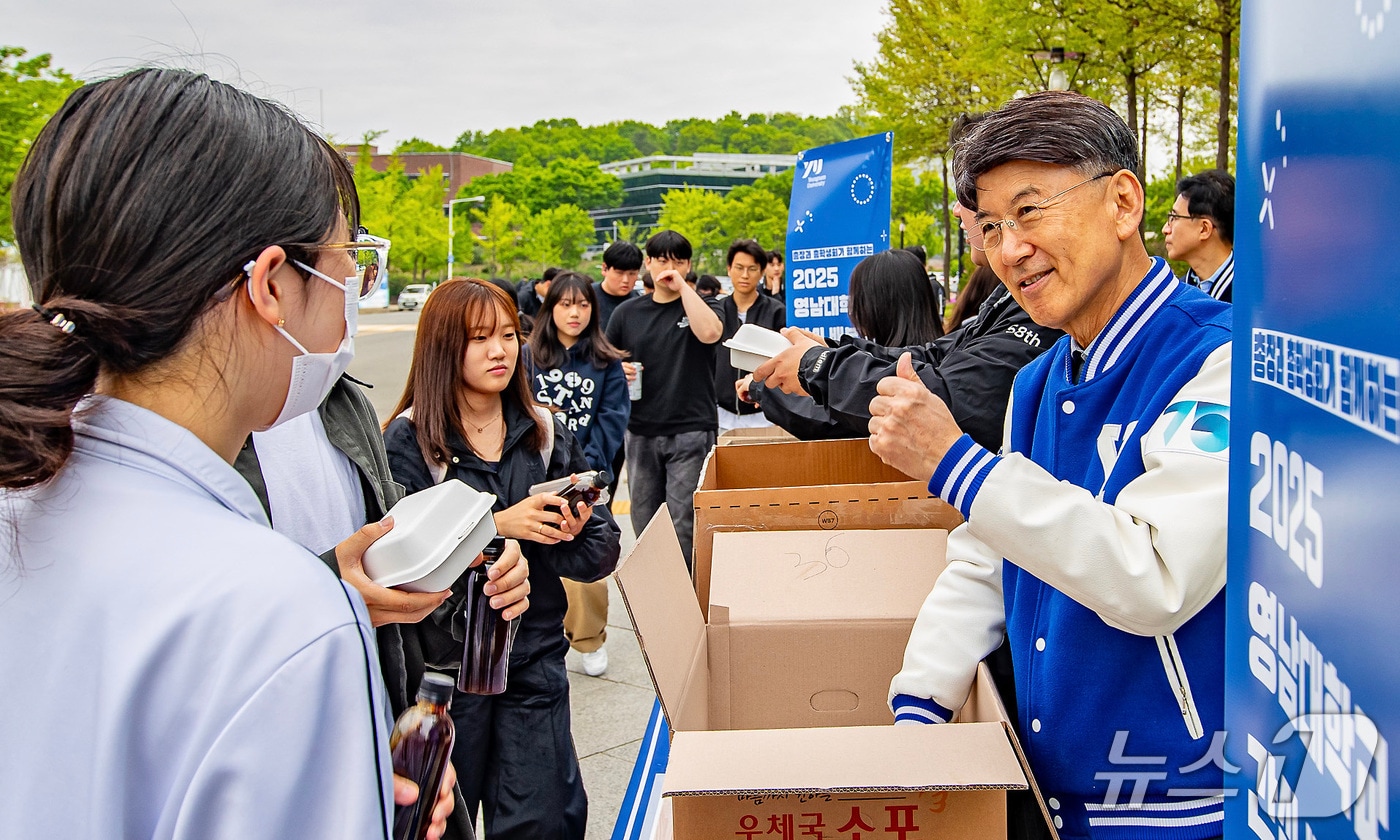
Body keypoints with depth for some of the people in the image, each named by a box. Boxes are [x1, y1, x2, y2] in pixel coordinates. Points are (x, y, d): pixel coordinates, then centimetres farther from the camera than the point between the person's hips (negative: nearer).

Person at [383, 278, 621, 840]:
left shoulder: (544, 432, 5)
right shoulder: (410, 440, -5)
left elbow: (601, 551, 3)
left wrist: (567, 534, -18)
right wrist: (498, 525, -24)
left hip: (534, 656, 3)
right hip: (444, 656, -2)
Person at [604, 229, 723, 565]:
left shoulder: (699, 306, 2)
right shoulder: (627, 313, 10)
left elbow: (709, 333, -22)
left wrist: (683, 286, -15)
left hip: (690, 432, -4)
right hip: (641, 433, 4)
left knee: (684, 525, -5)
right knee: (644, 524, 12)